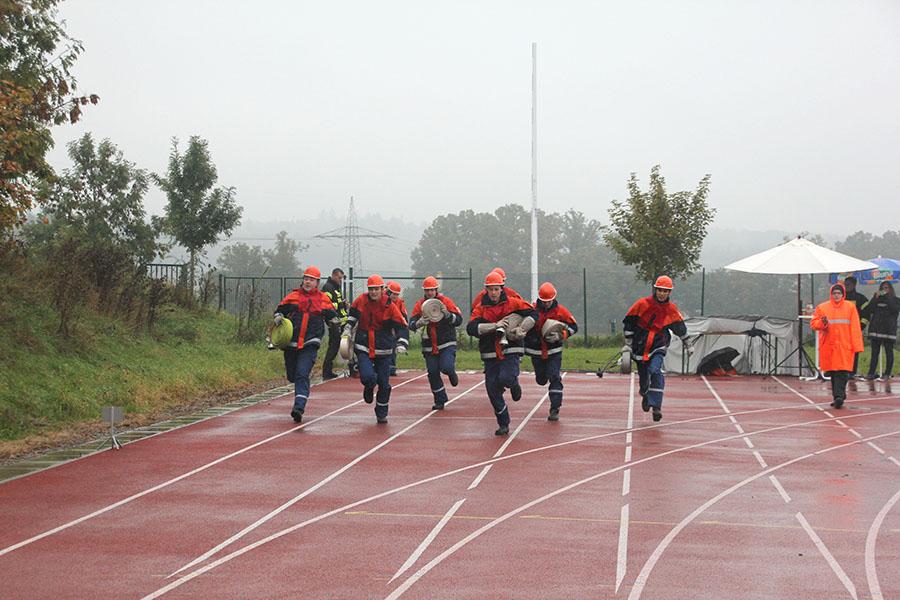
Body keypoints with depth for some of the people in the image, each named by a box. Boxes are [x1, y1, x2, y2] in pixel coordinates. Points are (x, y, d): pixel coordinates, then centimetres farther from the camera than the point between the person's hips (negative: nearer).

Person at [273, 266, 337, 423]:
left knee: (302, 375, -15)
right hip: (291, 343, 3)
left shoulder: (323, 299, 5)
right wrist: (278, 317, -5)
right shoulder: (293, 296, 7)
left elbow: (332, 316, 14)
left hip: (310, 344, -3)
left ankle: (299, 407, -20)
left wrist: (335, 321, -8)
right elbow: (280, 309, 16)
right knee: (292, 375, 12)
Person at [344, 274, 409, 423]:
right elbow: (353, 313, 18)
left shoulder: (390, 305, -10)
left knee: (384, 384, 4)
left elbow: (401, 326, -9)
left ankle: (381, 414, 24)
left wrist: (401, 344, -22)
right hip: (363, 348, 0)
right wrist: (347, 328, 13)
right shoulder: (361, 300, -5)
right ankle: (369, 389, 20)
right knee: (367, 377, -19)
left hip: (383, 350, 0)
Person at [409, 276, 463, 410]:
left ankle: (452, 374, 18)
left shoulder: (445, 302, -7)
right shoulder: (420, 304, 1)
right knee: (433, 373, 3)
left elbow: (459, 320, -10)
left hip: (447, 343, -3)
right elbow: (411, 325, -6)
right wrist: (419, 323, -29)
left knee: (446, 367, -21)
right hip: (429, 346, 3)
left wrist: (447, 314, -29)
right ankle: (440, 401, 19)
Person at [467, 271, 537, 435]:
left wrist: (521, 330, -15)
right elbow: (471, 328, -13)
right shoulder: (480, 308, 1)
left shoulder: (512, 303, -1)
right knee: (493, 390, 2)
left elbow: (532, 314, -1)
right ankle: (503, 424, 17)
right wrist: (494, 325, -23)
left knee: (505, 379, -26)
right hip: (490, 354, 2)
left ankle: (514, 385, 14)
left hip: (511, 350, -2)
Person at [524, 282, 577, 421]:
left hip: (554, 351, -1)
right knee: (541, 380, 16)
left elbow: (573, 327, -1)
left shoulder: (560, 311, -8)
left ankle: (555, 410, -10)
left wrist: (560, 335, -17)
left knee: (555, 379, -12)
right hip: (536, 351, 1)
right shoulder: (532, 309, -10)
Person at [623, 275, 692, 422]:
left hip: (659, 345, 0)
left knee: (655, 371, -22)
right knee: (643, 375, 11)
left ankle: (656, 407, -23)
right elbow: (629, 323, -1)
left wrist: (688, 345, 21)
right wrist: (628, 343, -1)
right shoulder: (643, 304, -10)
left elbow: (680, 327, 13)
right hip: (640, 345, 0)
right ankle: (645, 395, 45)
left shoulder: (671, 309, -2)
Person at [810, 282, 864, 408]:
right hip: (828, 346, 2)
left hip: (845, 346, -2)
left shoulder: (850, 307, 4)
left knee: (842, 373, -12)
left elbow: (855, 328, 1)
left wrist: (857, 345, -5)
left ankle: (839, 396, -18)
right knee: (833, 374, 7)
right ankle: (839, 396, 17)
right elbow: (813, 323, 7)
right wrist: (822, 322, -15)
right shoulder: (822, 307, 7)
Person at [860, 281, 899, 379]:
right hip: (876, 329, 2)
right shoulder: (876, 299, 15)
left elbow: (895, 309, -12)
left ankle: (887, 373, 2)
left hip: (889, 330, -2)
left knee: (889, 352, -1)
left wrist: (887, 297, -8)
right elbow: (868, 310, 2)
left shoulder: (895, 300, 8)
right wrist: (876, 298, -5)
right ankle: (871, 373, -1)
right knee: (875, 352, 1)